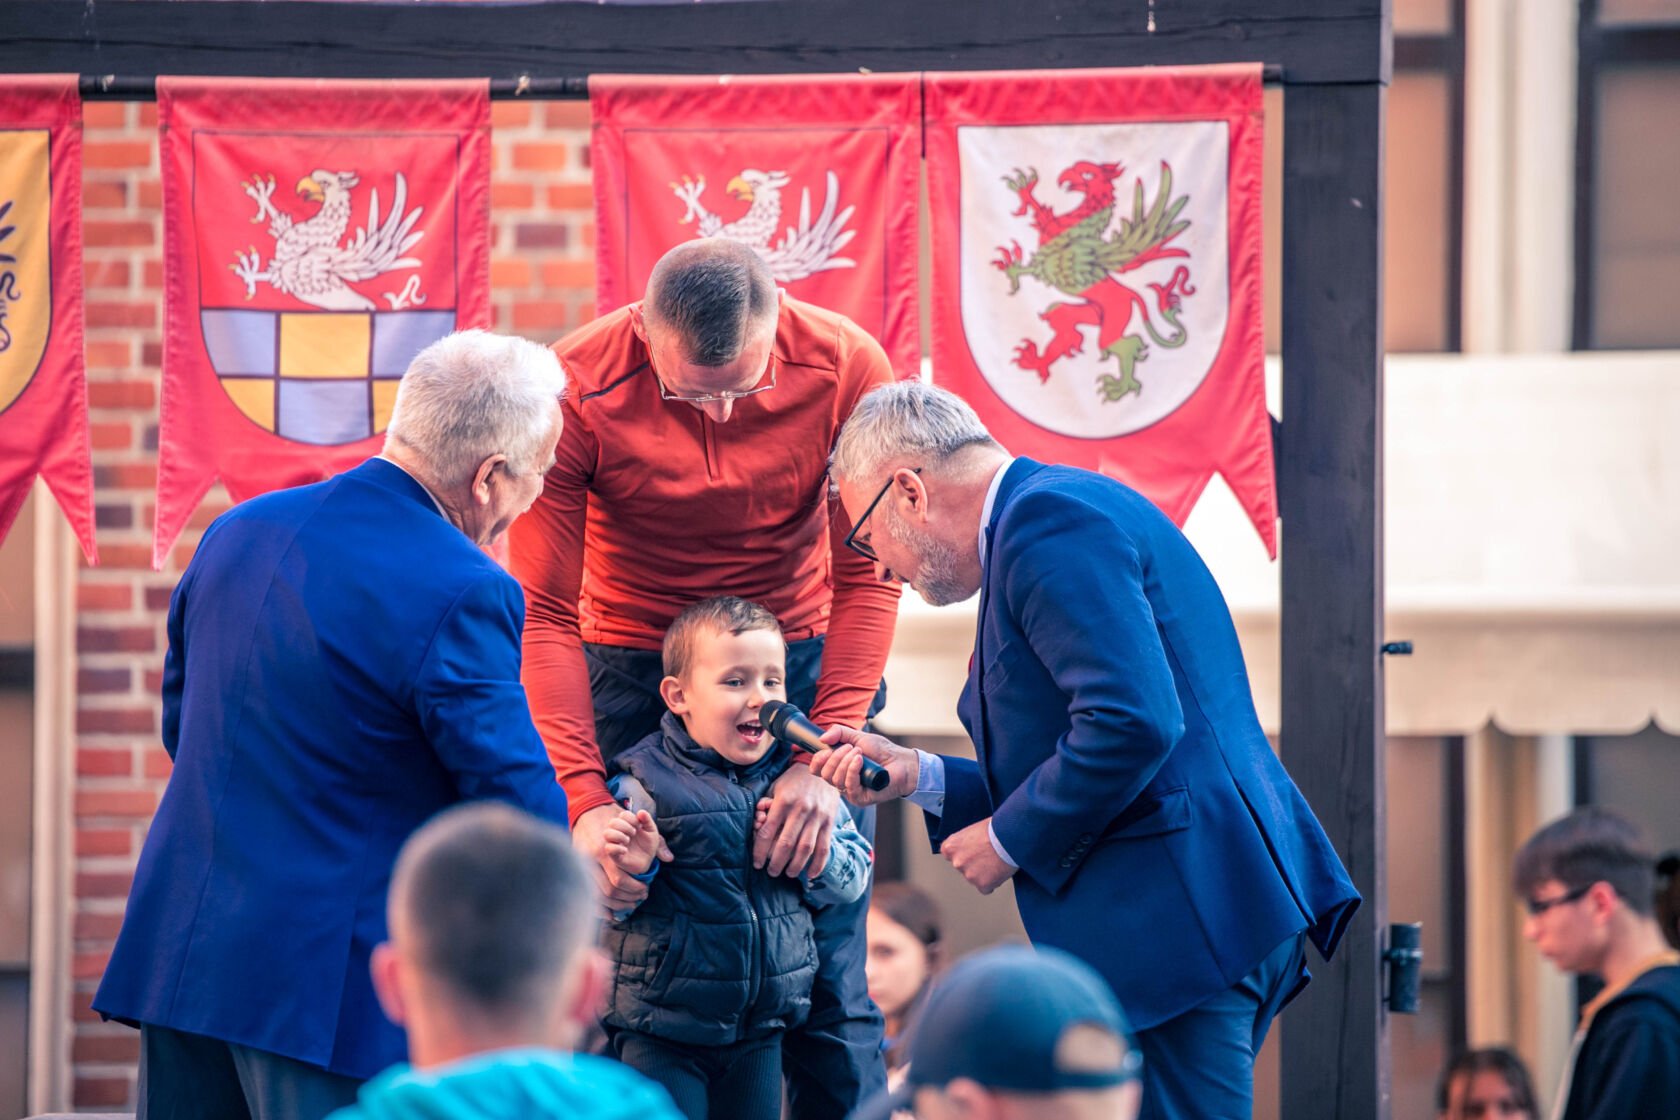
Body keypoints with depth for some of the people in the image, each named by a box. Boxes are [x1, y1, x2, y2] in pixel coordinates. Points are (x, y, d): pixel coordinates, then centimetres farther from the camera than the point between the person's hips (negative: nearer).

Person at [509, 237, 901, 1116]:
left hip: (803, 656, 1)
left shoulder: (847, 369, -19)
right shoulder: (577, 391, -21)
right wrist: (583, 800, -28)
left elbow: (867, 578, -12)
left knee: (831, 968, -4)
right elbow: (544, 615, -18)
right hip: (631, 668, -1)